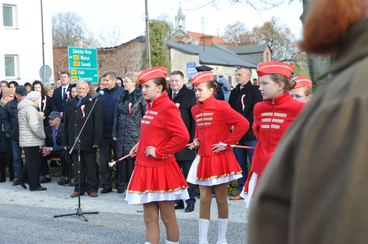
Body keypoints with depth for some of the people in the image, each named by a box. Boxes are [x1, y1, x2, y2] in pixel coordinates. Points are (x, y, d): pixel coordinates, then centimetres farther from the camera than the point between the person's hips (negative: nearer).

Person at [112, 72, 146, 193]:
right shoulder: (122, 96, 12)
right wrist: (115, 133, 9)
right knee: (121, 157, 7)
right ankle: (121, 184, 17)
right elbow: (117, 115, 13)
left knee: (133, 158, -5)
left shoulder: (140, 97, -5)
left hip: (135, 133, -5)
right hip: (122, 132, 5)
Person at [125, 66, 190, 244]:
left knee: (167, 217, 4)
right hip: (145, 168, 8)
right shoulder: (150, 107, 12)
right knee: (149, 218, 10)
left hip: (161, 169, -8)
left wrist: (159, 152, -18)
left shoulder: (168, 108, -14)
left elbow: (183, 136, -24)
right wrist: (140, 144, 12)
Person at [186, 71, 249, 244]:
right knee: (204, 199, 5)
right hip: (203, 159, 5)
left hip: (220, 158, -5)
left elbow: (243, 123, -19)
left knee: (221, 199, 6)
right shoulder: (195, 110, 7)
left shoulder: (221, 107, -13)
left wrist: (227, 142, -15)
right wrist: (197, 140, 10)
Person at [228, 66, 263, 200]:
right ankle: (241, 190, 18)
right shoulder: (234, 92, 16)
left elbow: (255, 113, -12)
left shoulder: (255, 91, -3)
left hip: (251, 134, -6)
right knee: (240, 164, 10)